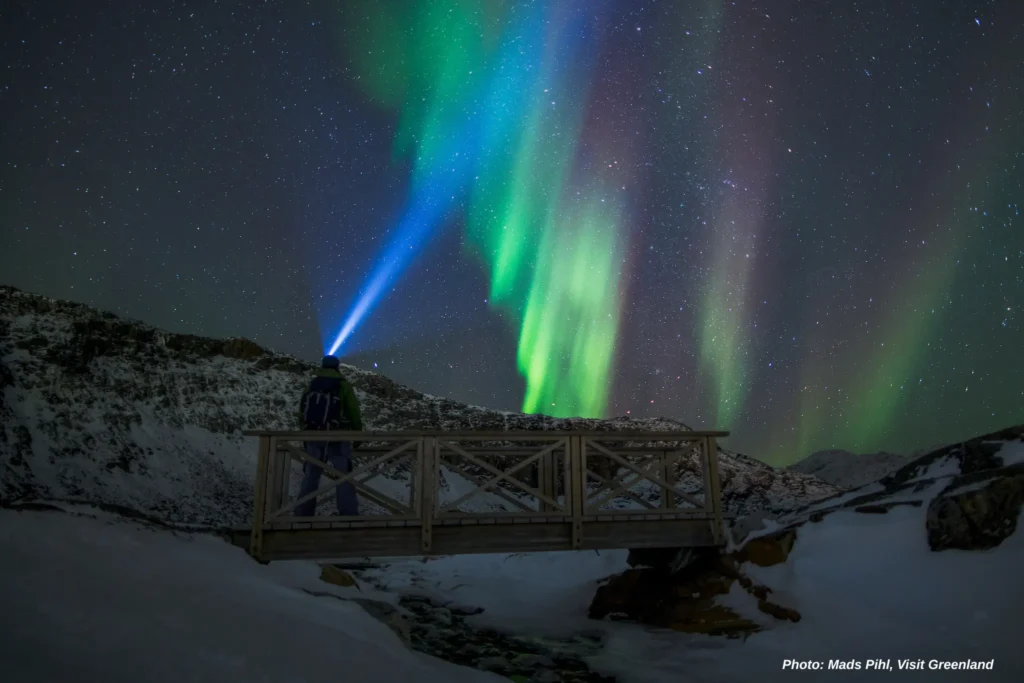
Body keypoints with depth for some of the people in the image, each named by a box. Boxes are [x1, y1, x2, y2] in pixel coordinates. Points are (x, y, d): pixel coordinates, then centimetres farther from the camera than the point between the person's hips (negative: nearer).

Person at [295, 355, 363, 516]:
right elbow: (354, 413, -2)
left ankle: (303, 516, 8)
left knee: (310, 477, 10)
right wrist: (358, 434, 9)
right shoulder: (343, 386, 0)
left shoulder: (311, 387, 12)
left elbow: (302, 414, 13)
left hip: (314, 437, 4)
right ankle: (349, 515, -10)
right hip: (337, 438, -4)